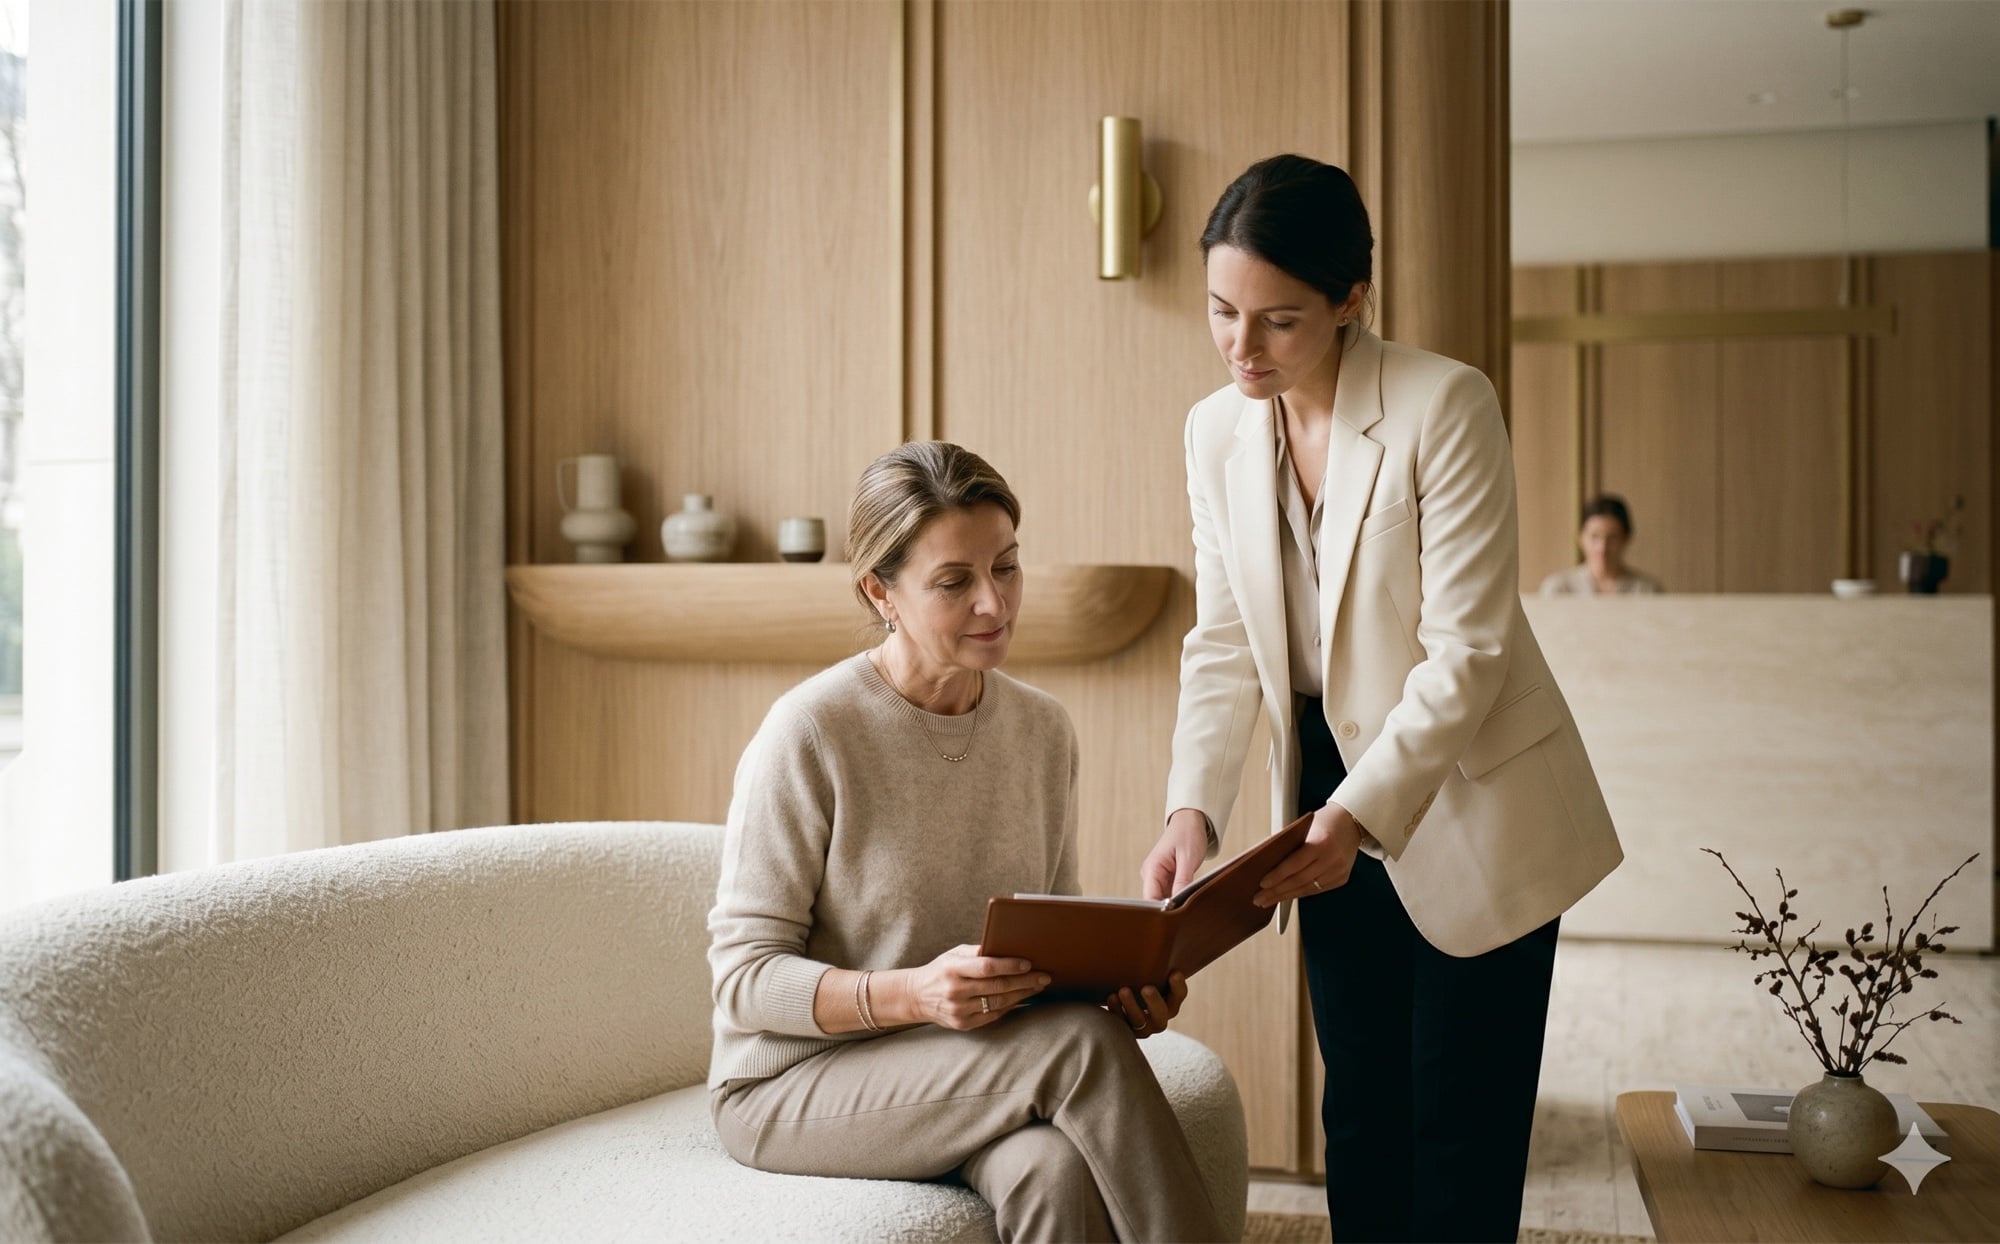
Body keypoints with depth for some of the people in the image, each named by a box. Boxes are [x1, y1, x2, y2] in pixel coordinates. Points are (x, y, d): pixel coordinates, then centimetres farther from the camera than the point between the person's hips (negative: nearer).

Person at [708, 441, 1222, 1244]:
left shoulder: (1043, 731, 3)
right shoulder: (810, 732, -15)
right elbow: (744, 975, -14)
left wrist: (1119, 980, -10)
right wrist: (913, 994, -30)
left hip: (978, 1072, 4)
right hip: (795, 1082, -4)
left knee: (1056, 1171, -31)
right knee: (1083, 1045, -28)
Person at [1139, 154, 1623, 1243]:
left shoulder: (1446, 406, -19)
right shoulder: (1217, 429, -1)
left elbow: (1466, 651, -20)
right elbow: (1224, 644, 0)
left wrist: (1359, 811, -29)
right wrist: (1192, 809, -13)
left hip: (1469, 813, -5)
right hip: (1333, 807, 5)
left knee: (1460, 1142, 2)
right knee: (1359, 1116, 14)